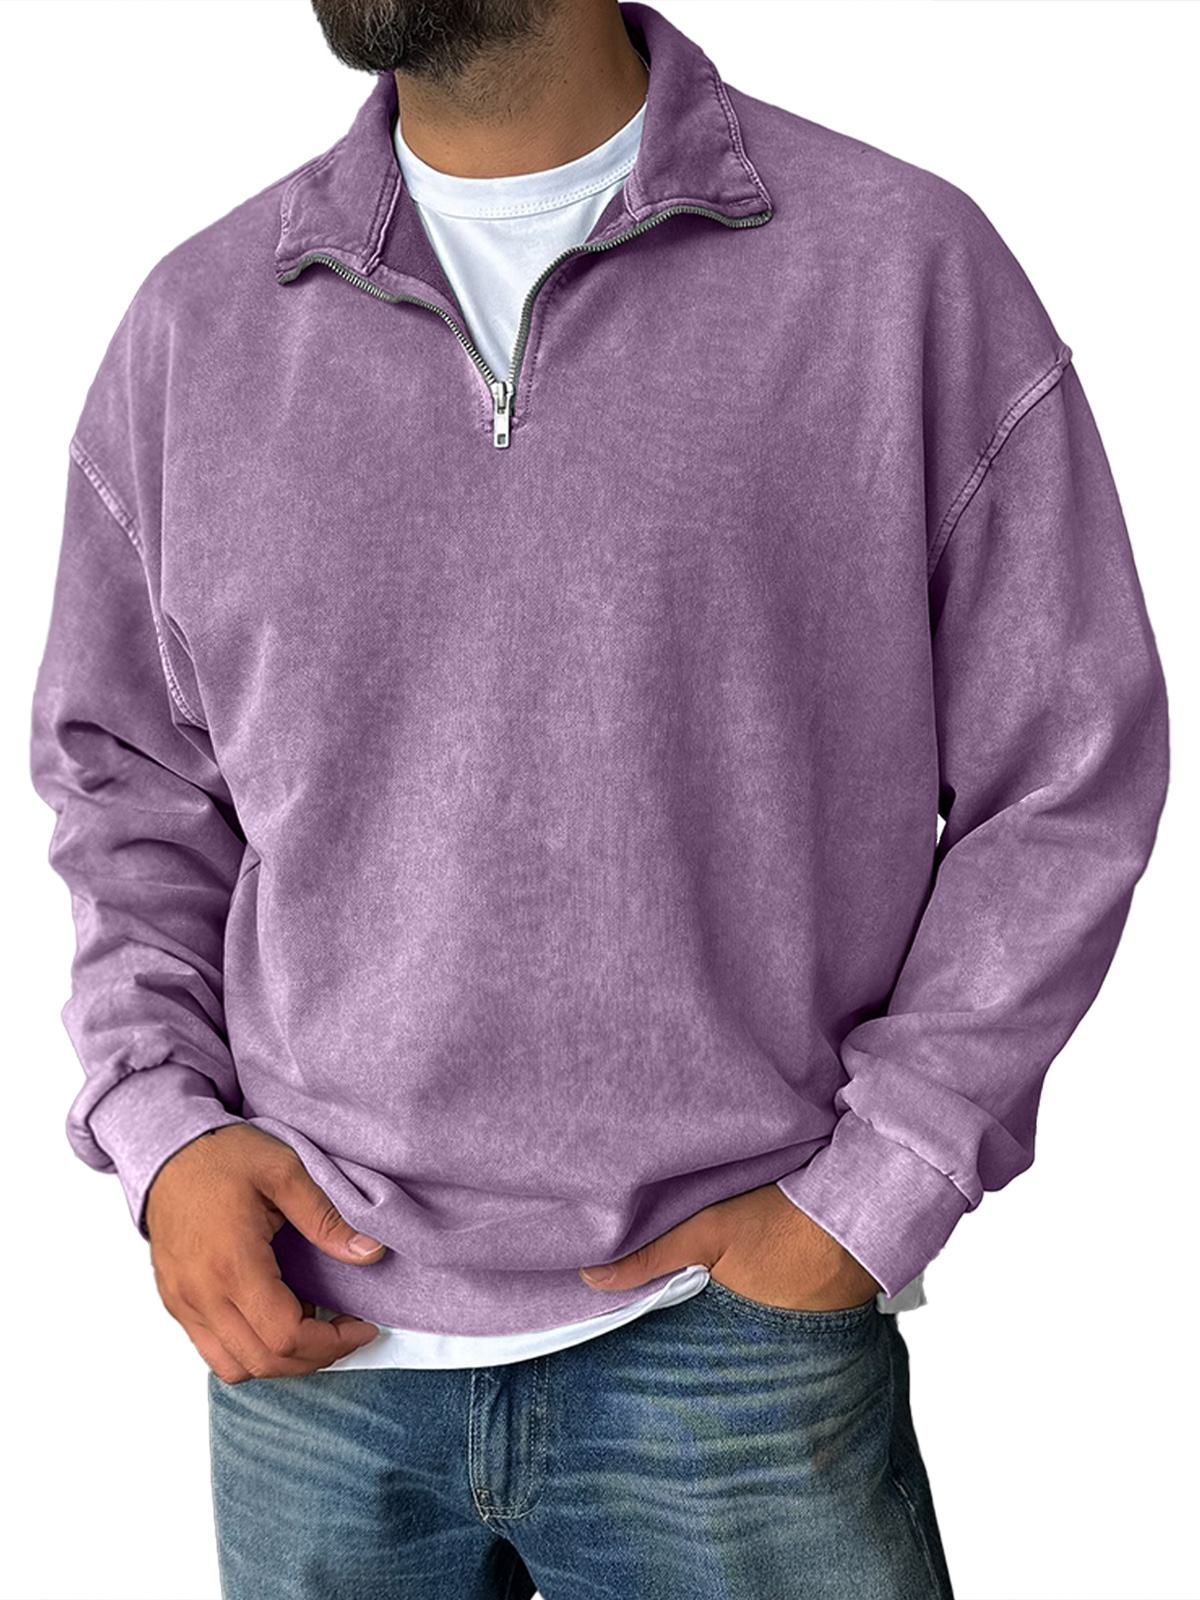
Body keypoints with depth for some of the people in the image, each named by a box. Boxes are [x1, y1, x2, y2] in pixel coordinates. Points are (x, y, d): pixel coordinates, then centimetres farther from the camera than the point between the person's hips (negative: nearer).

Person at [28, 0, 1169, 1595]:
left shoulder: (905, 268, -6)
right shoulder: (194, 324, 4)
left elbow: (1068, 771, -3)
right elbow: (125, 780, 12)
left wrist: (874, 1194, -8)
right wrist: (162, 1125, -2)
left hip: (732, 1319, -2)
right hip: (309, 1328, 3)